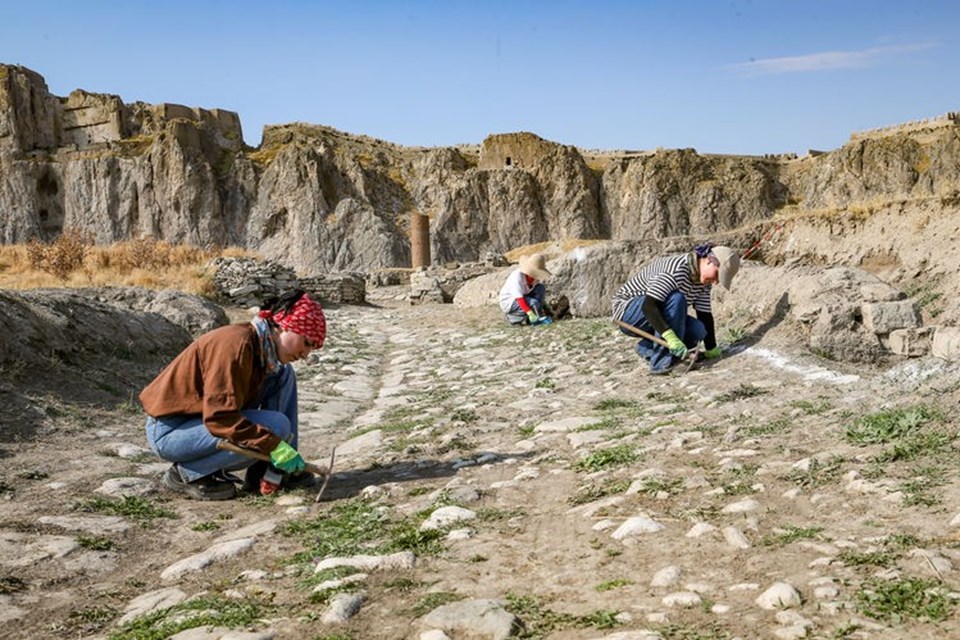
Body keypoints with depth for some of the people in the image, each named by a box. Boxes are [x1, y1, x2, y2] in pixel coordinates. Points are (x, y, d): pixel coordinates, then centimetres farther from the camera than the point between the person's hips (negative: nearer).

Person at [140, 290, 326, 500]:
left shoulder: (262, 348, 5)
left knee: (283, 375, 2)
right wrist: (273, 444, -30)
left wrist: (284, 452, 0)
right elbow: (219, 417, -30)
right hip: (169, 431, -9)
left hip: (205, 417, 9)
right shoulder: (237, 343, -25)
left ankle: (270, 470, 2)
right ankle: (189, 473, -9)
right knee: (277, 427, -23)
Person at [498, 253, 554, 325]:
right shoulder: (518, 276, -30)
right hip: (509, 303, -8)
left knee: (541, 288, -9)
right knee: (534, 303, -31)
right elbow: (519, 298, -35)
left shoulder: (534, 277, -7)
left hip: (523, 298, 8)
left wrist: (546, 308, 4)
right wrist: (530, 313, -41)